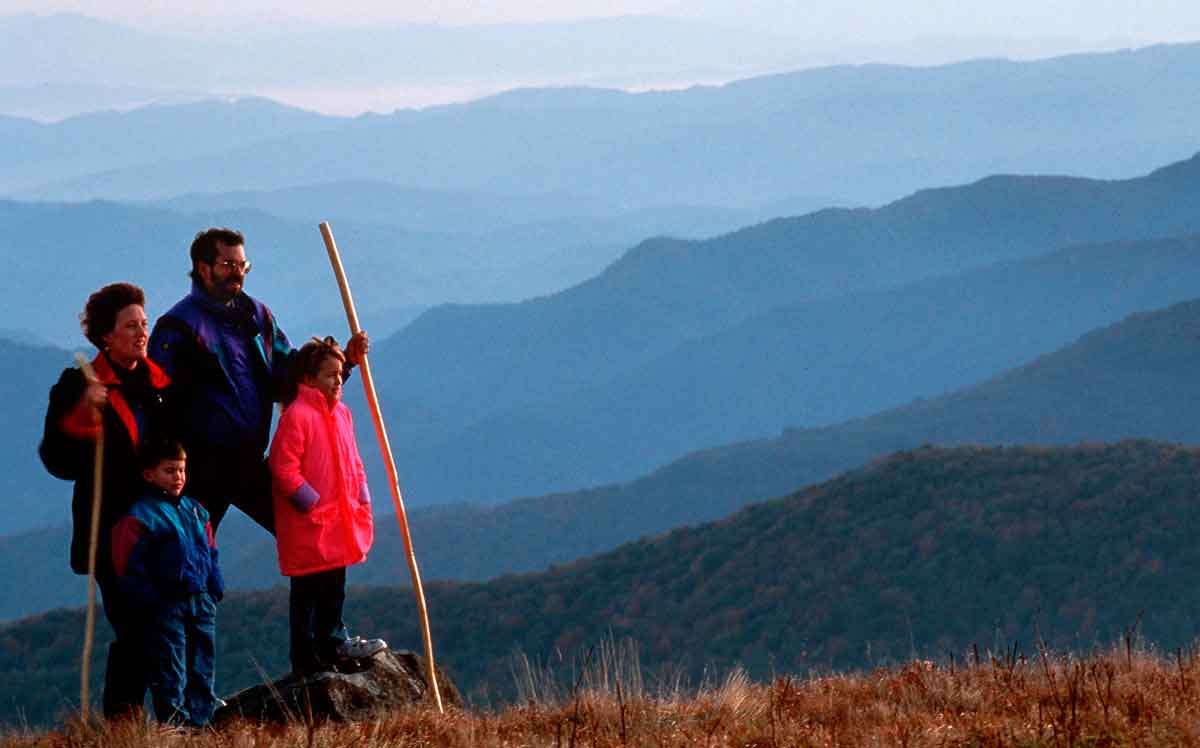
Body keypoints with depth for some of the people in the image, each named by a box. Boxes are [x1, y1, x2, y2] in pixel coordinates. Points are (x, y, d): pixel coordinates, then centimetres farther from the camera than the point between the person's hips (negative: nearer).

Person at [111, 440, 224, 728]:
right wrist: (151, 602, -14)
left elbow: (210, 554, 21)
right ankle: (174, 725, -4)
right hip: (166, 607, -7)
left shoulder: (195, 511, 14)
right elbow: (131, 570, -10)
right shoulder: (140, 517, -8)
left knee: (202, 671, 9)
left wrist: (216, 591, 11)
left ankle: (200, 723, 14)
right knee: (171, 676, -5)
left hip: (201, 604, 7)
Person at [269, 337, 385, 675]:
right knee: (307, 592, 0)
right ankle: (305, 658, 5)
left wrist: (362, 501, 11)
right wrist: (312, 504, -18)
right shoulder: (297, 416, -16)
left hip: (340, 519, 8)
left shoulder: (341, 413, 11)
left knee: (334, 587, 17)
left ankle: (333, 642, 30)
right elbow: (284, 469, -19)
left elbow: (353, 463, 21)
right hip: (307, 525, -8)